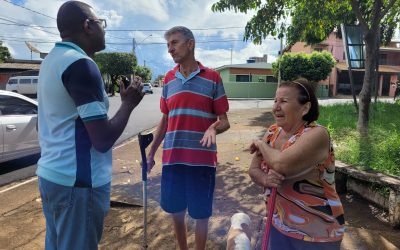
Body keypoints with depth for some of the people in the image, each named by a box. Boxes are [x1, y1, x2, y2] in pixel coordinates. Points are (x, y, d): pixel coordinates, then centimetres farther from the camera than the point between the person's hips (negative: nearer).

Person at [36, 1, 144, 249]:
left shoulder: (52, 60, 11)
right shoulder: (81, 64, -18)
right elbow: (103, 140, -21)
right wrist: (129, 103, -7)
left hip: (51, 174, 9)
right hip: (78, 182, -9)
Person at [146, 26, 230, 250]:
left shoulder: (212, 78, -3)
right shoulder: (168, 79, 8)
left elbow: (224, 121, -2)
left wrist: (214, 128, -25)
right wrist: (151, 153, 14)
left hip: (202, 159, -3)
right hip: (172, 157, 4)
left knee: (201, 214, 10)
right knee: (176, 212, 15)